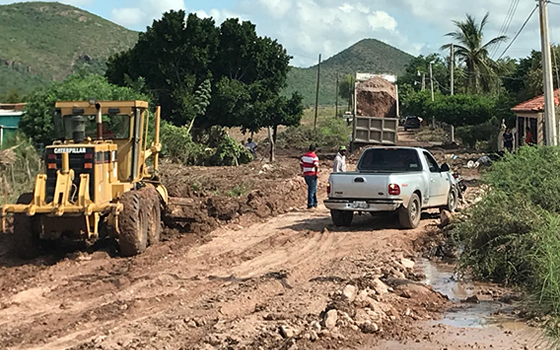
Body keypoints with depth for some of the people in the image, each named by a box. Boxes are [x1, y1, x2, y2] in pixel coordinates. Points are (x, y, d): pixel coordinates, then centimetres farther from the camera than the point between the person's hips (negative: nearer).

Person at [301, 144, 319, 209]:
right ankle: (310, 205, -1)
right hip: (312, 175, -7)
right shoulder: (314, 156, -13)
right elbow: (316, 165, -24)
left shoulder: (304, 156, 9)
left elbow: (301, 164, 11)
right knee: (312, 189, -1)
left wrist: (303, 171, 19)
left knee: (313, 189, 19)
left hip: (306, 174, 7)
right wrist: (316, 173, -13)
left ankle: (314, 203, 24)